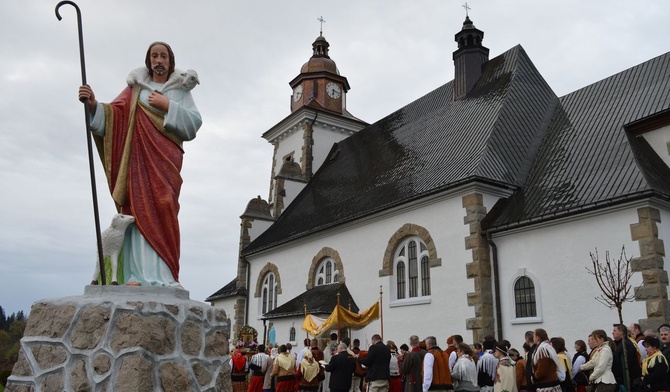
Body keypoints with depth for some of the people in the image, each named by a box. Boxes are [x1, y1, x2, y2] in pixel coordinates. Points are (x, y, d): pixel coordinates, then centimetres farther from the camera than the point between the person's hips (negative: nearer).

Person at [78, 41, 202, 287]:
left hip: (165, 158, -1)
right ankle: (139, 274, -13)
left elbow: (194, 122, 4)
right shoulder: (136, 88, 17)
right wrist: (94, 105, -11)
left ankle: (161, 275, -17)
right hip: (139, 155, 1)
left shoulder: (180, 90, 17)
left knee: (162, 209, -14)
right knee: (140, 208, -10)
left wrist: (168, 106, -5)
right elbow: (115, 115, 6)